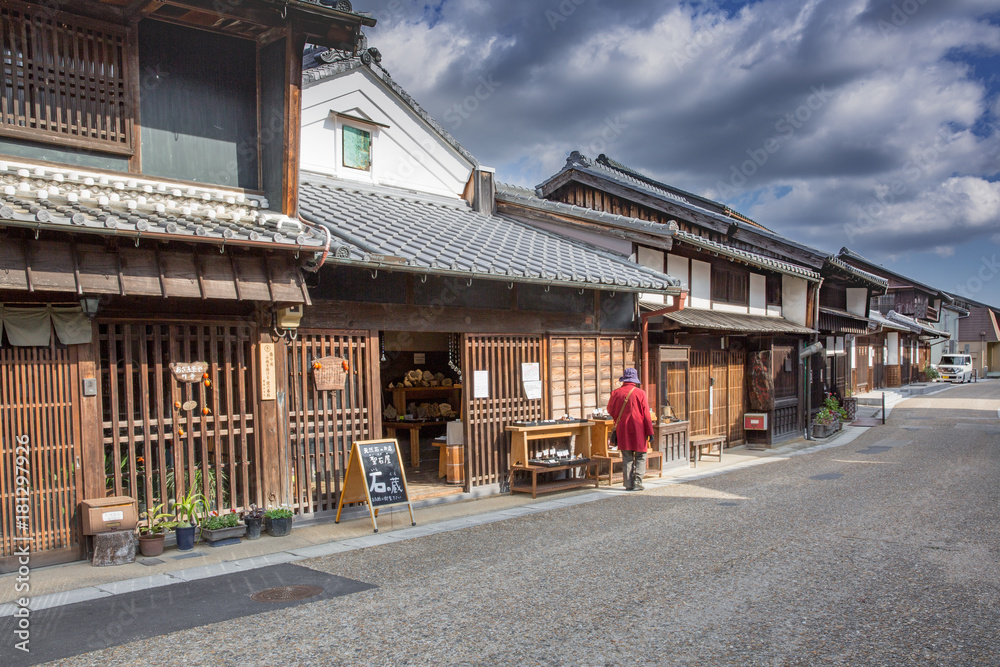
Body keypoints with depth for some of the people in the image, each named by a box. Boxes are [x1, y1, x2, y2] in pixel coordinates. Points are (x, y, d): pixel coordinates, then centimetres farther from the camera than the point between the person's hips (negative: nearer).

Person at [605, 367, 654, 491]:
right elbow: (646, 414, -4)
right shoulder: (640, 393, -7)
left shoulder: (616, 393, -1)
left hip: (622, 430, 2)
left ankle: (628, 484, 7)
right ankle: (637, 481, -3)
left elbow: (610, 410, 12)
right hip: (638, 430, -2)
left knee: (627, 458, 8)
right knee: (640, 457, 8)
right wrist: (650, 432, 1)